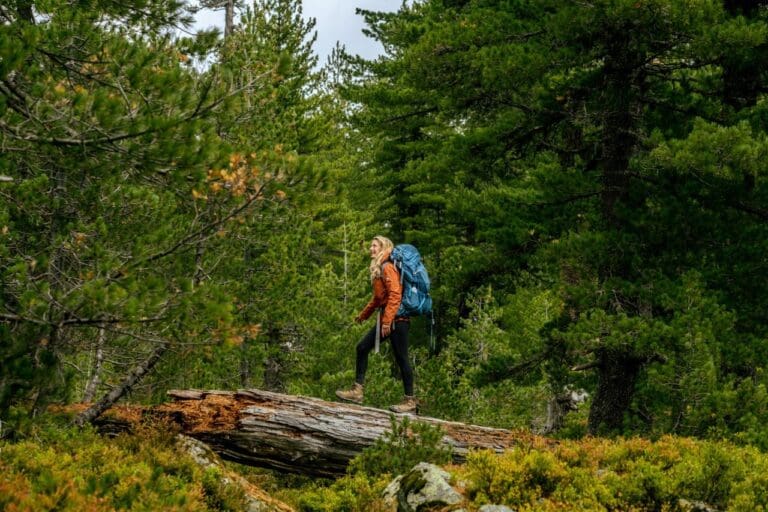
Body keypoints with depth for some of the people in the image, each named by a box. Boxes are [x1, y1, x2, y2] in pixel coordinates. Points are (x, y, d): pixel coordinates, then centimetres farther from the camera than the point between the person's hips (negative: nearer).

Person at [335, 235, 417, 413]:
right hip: (386, 319, 10)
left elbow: (395, 294, -20)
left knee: (401, 358, -6)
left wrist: (387, 320, -25)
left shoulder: (387, 267, -11)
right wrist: (364, 314, 35)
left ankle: (410, 401, -1)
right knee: (362, 348, 7)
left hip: (397, 319, -10)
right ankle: (357, 391, 8)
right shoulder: (378, 269, 17)